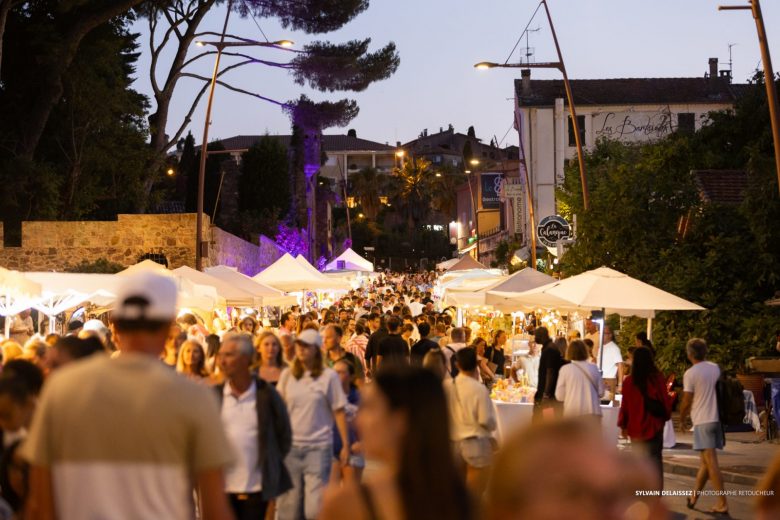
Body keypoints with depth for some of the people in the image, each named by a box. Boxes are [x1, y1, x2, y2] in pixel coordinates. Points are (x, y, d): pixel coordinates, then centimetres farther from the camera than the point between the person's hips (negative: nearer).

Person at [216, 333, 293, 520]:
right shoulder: (213, 395, 2)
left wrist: (272, 465, 6)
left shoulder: (267, 395, -3)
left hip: (257, 487, -1)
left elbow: (284, 435, 7)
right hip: (222, 487, 2)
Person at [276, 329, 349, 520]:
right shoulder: (287, 375, 7)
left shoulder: (328, 376, -2)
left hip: (319, 446, -3)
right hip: (290, 445, 3)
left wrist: (345, 445, -3)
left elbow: (338, 411, -1)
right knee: (287, 503, 5)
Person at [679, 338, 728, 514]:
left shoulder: (690, 373, -10)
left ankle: (722, 503, -12)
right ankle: (694, 496, 24)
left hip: (703, 421, -7)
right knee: (706, 461, 14)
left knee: (711, 462, -8)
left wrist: (681, 420, 7)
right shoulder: (715, 368, 8)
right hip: (717, 418, 7)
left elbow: (687, 402, -8)